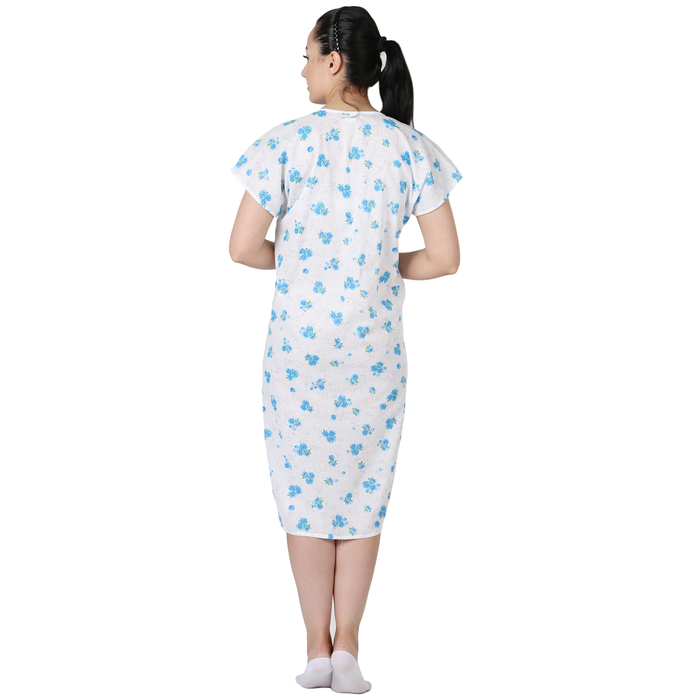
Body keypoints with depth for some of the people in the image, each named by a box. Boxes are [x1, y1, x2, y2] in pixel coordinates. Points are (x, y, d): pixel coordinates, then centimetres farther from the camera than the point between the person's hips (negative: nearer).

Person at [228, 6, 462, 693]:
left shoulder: (285, 143, -10)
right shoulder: (411, 148, -5)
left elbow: (243, 246, -10)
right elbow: (445, 257, -6)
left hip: (297, 344, -1)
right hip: (375, 347, 1)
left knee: (305, 490, 12)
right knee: (363, 493, 13)